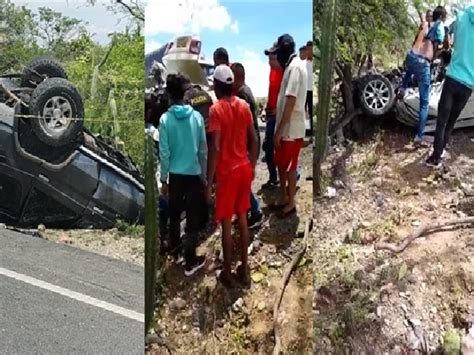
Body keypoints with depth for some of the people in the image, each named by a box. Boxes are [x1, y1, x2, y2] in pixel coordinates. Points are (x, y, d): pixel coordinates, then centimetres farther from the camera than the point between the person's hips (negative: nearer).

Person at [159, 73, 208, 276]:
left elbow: (164, 153, -8)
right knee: (192, 219, 5)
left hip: (175, 175, 0)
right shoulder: (197, 117, -6)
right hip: (194, 174, 0)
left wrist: (163, 179, 2)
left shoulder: (165, 119, -10)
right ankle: (190, 262, 10)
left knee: (174, 215, 19)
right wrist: (204, 176, 9)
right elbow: (203, 150, -2)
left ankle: (175, 251, 36)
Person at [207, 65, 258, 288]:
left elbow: (215, 148, -20)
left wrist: (209, 181, -15)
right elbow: (254, 140, 6)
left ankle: (228, 274, 16)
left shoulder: (216, 109, -15)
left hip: (226, 172, -6)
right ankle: (244, 270, 23)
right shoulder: (244, 106, 3)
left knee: (226, 223, 5)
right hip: (244, 169, 6)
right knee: (242, 219, 15)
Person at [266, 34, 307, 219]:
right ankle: (284, 199, 30)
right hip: (286, 128, 10)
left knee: (289, 167, 3)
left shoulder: (295, 68, -19)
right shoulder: (293, 66, 13)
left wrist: (279, 131, -22)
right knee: (281, 164, 18)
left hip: (291, 129, -10)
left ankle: (291, 203, 16)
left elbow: (290, 103, -24)